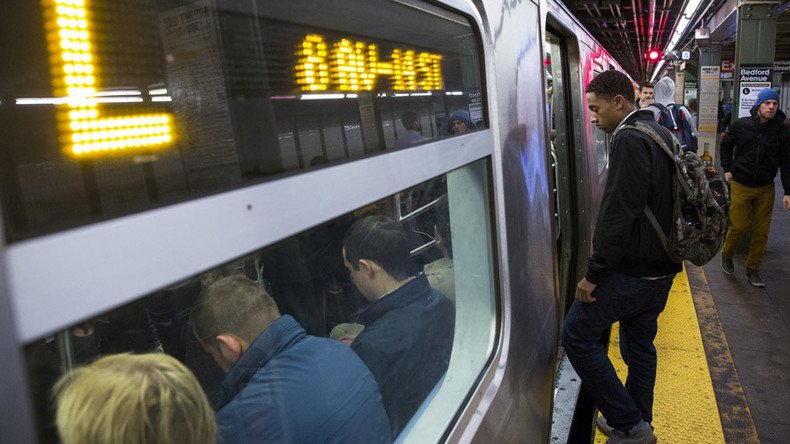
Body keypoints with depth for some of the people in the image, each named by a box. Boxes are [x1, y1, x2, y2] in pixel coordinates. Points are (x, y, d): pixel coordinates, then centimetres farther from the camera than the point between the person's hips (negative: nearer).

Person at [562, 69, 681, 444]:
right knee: (639, 344, 19)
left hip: (632, 270, -10)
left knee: (577, 333, -1)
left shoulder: (630, 140, -19)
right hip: (661, 268, 10)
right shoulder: (661, 134, 13)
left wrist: (594, 274, -19)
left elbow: (617, 214, -25)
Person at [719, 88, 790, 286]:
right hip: (741, 186, -2)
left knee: (761, 232, 6)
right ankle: (726, 254, 30)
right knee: (738, 226, 1)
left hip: (765, 188, 2)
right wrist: (727, 169, 5)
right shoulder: (741, 125, -7)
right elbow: (726, 145, 12)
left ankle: (753, 269, 21)